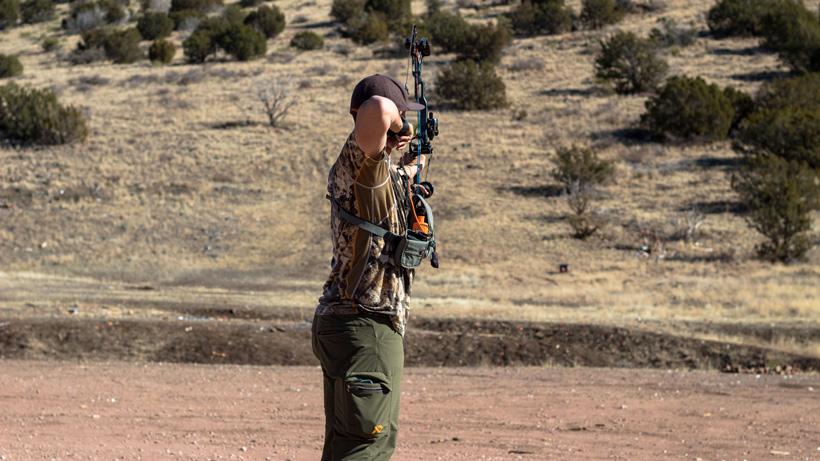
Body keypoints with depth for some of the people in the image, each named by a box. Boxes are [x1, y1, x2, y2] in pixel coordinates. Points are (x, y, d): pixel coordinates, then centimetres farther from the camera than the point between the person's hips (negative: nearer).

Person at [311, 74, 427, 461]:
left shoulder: (372, 167, 15)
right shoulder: (363, 159, -15)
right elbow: (377, 109, -38)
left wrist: (408, 167, 62)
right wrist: (392, 122, -14)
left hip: (339, 325, 10)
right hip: (367, 326, -10)